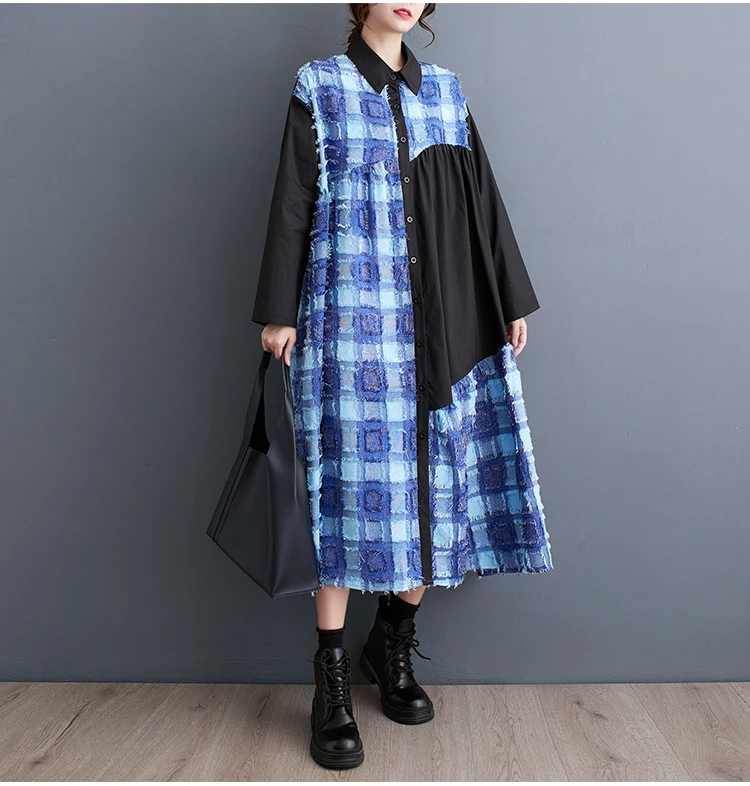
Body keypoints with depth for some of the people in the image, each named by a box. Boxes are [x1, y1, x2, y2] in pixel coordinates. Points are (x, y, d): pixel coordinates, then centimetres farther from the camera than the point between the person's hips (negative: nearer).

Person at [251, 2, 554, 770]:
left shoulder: (445, 90, 17)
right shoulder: (319, 85, 6)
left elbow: (483, 198, 15)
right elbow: (291, 203, 2)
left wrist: (512, 301, 12)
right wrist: (278, 311, -3)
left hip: (441, 323, 4)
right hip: (352, 315, -4)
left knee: (439, 480, 2)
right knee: (353, 484, -6)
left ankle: (393, 644, 23)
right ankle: (332, 683, 6)